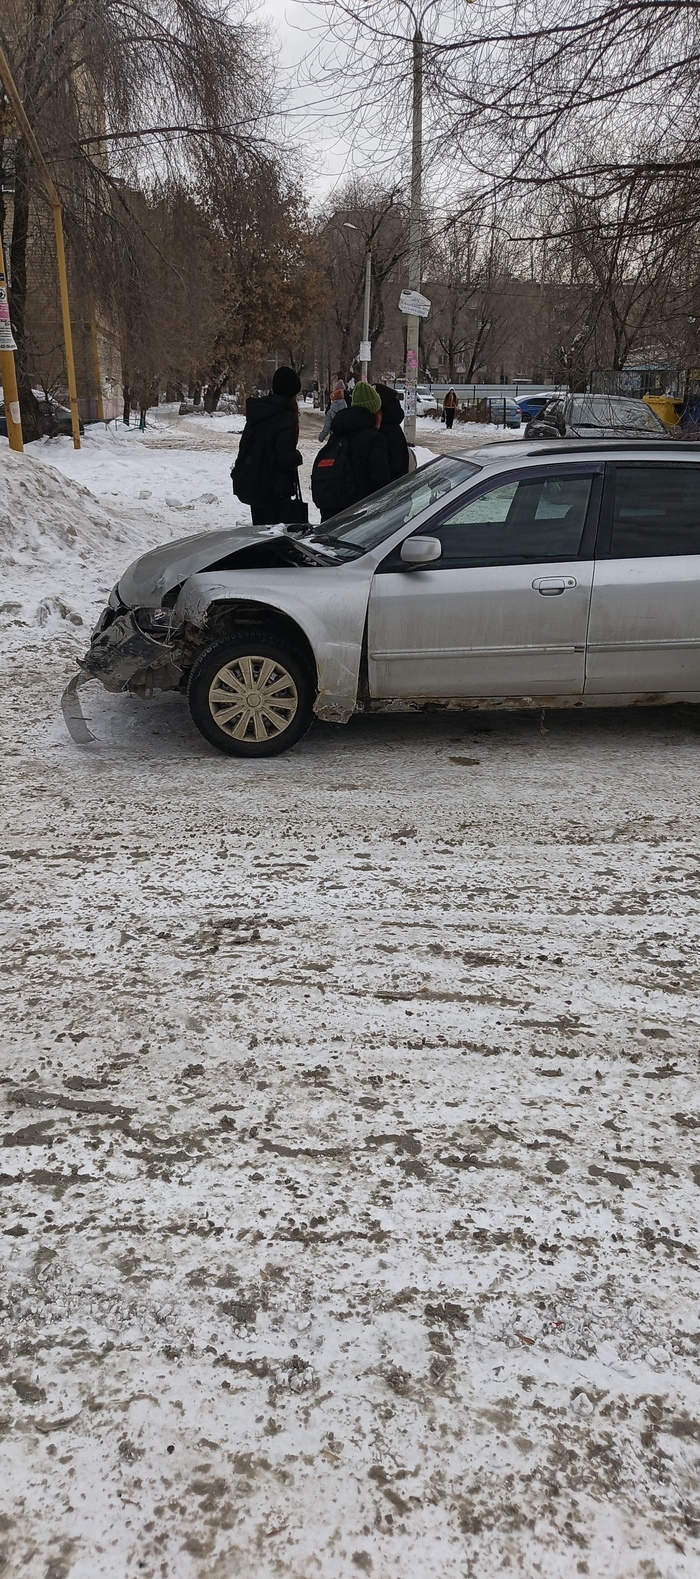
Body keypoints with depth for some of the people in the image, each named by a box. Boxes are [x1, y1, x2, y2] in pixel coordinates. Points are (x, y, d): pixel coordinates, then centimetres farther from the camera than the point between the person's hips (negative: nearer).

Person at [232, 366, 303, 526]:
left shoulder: (257, 411, 6)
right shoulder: (285, 420, -18)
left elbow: (245, 445, 14)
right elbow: (286, 458, -23)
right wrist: (298, 457, -3)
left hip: (250, 484, 8)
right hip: (274, 488, -8)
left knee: (259, 527, 15)